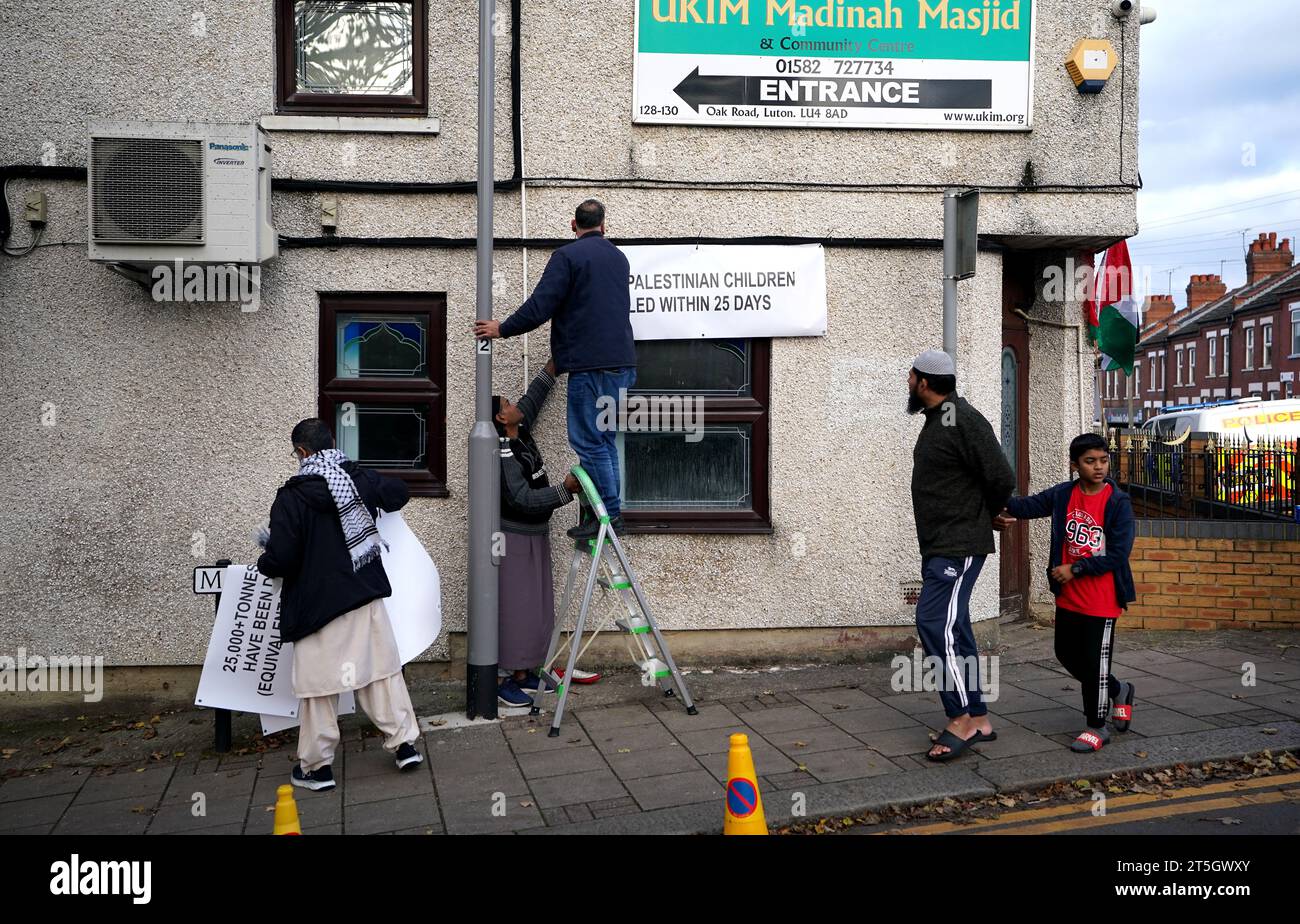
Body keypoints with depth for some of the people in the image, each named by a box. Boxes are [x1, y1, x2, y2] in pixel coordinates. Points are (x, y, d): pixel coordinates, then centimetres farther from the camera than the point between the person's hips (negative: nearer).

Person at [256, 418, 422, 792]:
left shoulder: (292, 497, -15)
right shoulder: (361, 479, 1)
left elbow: (280, 560, -17)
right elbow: (398, 494, 21)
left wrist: (265, 560, 5)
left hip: (317, 603, -5)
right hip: (367, 595, 5)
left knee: (318, 683, 6)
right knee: (383, 669, 15)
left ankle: (317, 766, 15)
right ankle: (404, 743, 20)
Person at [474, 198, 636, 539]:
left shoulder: (567, 256, -6)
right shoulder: (619, 258, 17)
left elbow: (540, 306, -12)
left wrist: (502, 329, 1)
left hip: (591, 363, -8)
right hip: (622, 361, 8)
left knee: (589, 441, -3)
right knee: (605, 438, 14)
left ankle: (608, 513, -3)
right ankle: (612, 510, 16)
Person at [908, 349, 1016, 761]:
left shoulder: (963, 421, -16)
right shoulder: (936, 420, 16)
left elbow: (1001, 479, -18)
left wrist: (981, 518, -2)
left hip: (959, 546, -10)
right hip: (938, 545, 10)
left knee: (935, 623, -15)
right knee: (951, 630, 11)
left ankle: (962, 718, -6)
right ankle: (978, 720, 18)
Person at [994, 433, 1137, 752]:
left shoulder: (1118, 502, -13)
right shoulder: (1062, 495, 1)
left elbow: (1118, 554, -16)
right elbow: (1030, 504, -6)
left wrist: (1075, 569, -18)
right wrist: (1003, 508, -27)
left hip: (1101, 599, -6)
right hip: (1068, 596, 6)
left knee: (1095, 661, 1)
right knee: (1067, 654, 18)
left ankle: (1096, 726, 17)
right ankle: (1119, 690, 41)